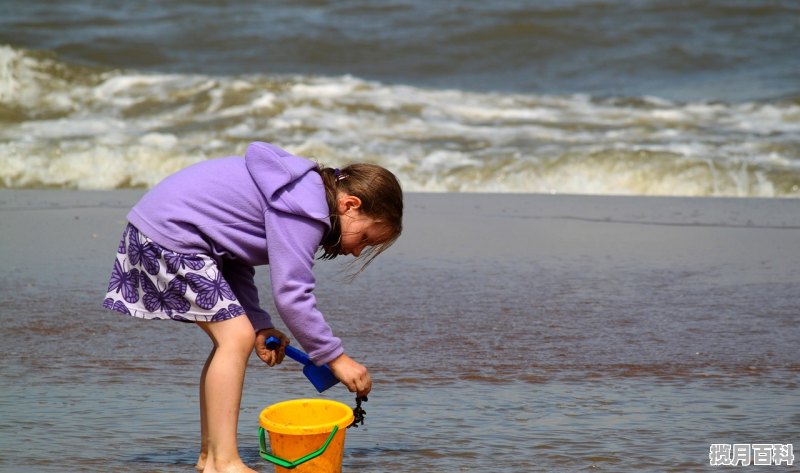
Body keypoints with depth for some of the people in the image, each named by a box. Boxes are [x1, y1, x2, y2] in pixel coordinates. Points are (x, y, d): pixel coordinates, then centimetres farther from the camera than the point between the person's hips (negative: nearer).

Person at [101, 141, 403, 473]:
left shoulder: (302, 187, 13)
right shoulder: (303, 209, -18)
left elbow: (236, 264, 13)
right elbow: (290, 294, -22)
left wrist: (260, 325, 4)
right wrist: (335, 358, -14)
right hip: (170, 236, -11)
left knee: (232, 337, 12)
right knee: (236, 338, -13)